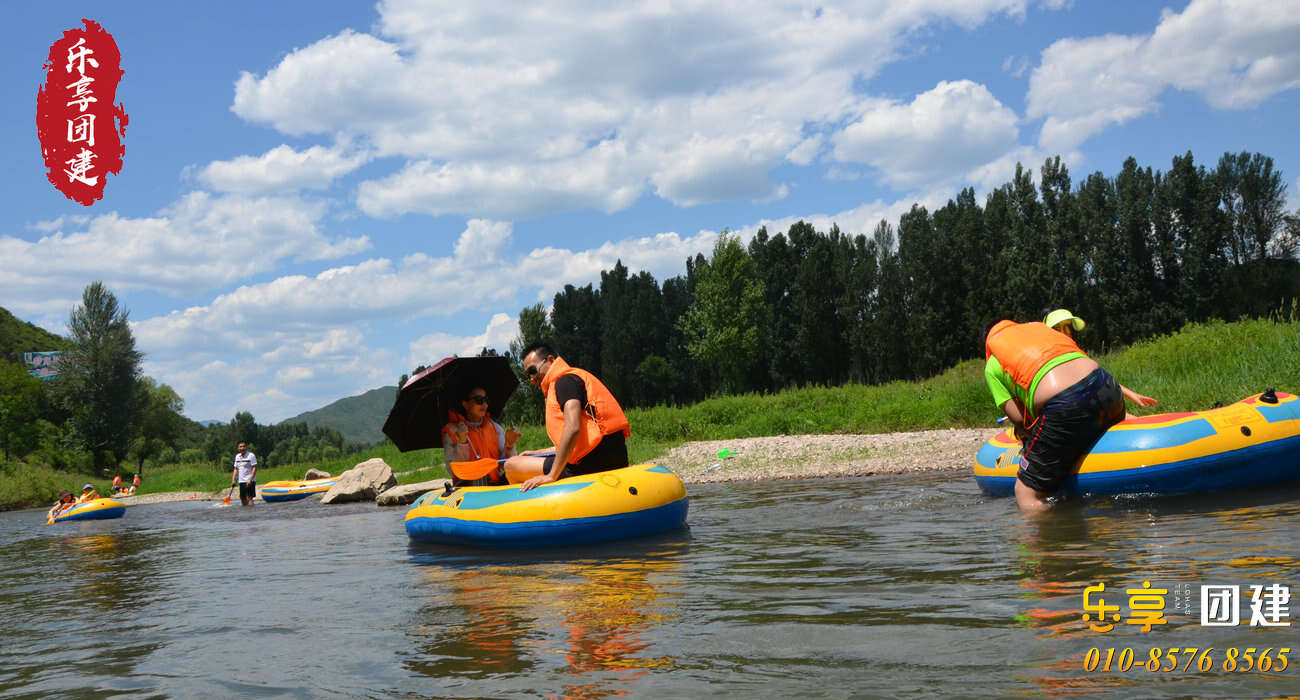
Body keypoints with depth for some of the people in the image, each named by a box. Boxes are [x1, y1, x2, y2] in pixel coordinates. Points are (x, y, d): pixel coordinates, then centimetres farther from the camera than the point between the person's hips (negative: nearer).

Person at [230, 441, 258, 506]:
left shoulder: (251, 455, -9)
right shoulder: (237, 456, 12)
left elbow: (254, 468, -13)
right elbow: (236, 469, 18)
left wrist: (250, 479, -20)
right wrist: (233, 479, 7)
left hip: (249, 482, -7)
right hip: (241, 481, 7)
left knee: (249, 498, -13)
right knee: (243, 498, 9)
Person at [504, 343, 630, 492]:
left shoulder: (565, 380, -7)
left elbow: (573, 429, -22)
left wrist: (552, 476, -21)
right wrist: (540, 452, 28)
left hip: (591, 466, -11)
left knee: (511, 466, -3)